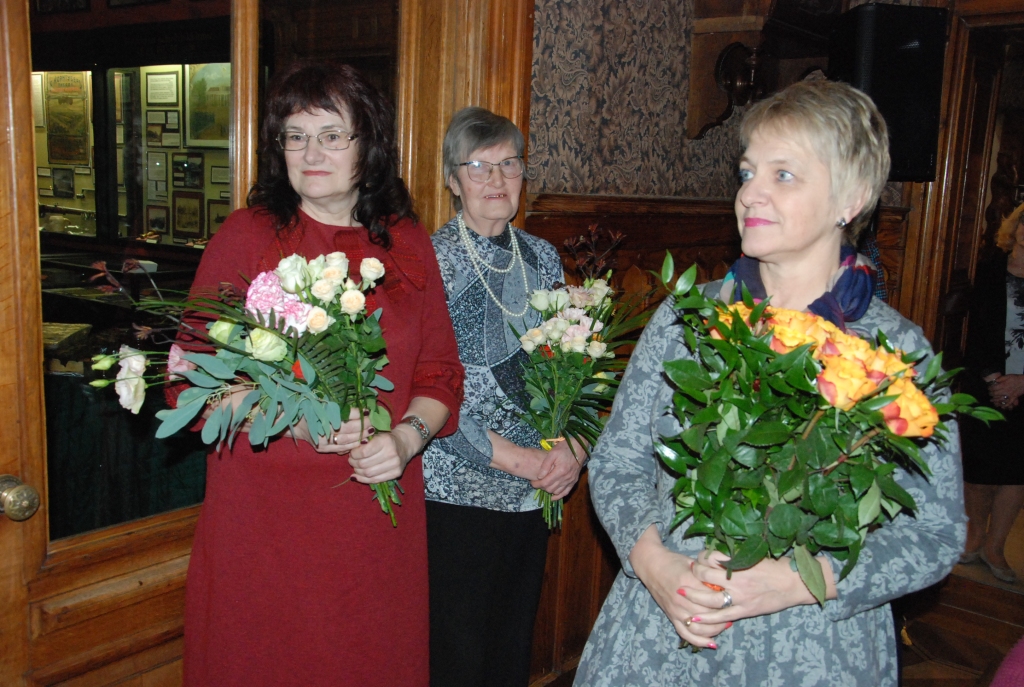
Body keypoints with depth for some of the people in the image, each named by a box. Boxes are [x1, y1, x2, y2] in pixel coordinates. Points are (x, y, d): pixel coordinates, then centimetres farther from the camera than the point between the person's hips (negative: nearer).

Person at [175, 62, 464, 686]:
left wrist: (406, 437, -11)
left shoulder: (409, 243, 5)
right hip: (262, 515, -2)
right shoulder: (246, 236, -3)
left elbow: (441, 370, 8)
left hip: (381, 504, 3)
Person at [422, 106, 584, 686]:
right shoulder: (431, 259, -9)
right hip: (457, 490, -5)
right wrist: (516, 459, -16)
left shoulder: (543, 257, 8)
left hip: (536, 489, 5)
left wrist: (573, 448, -4)